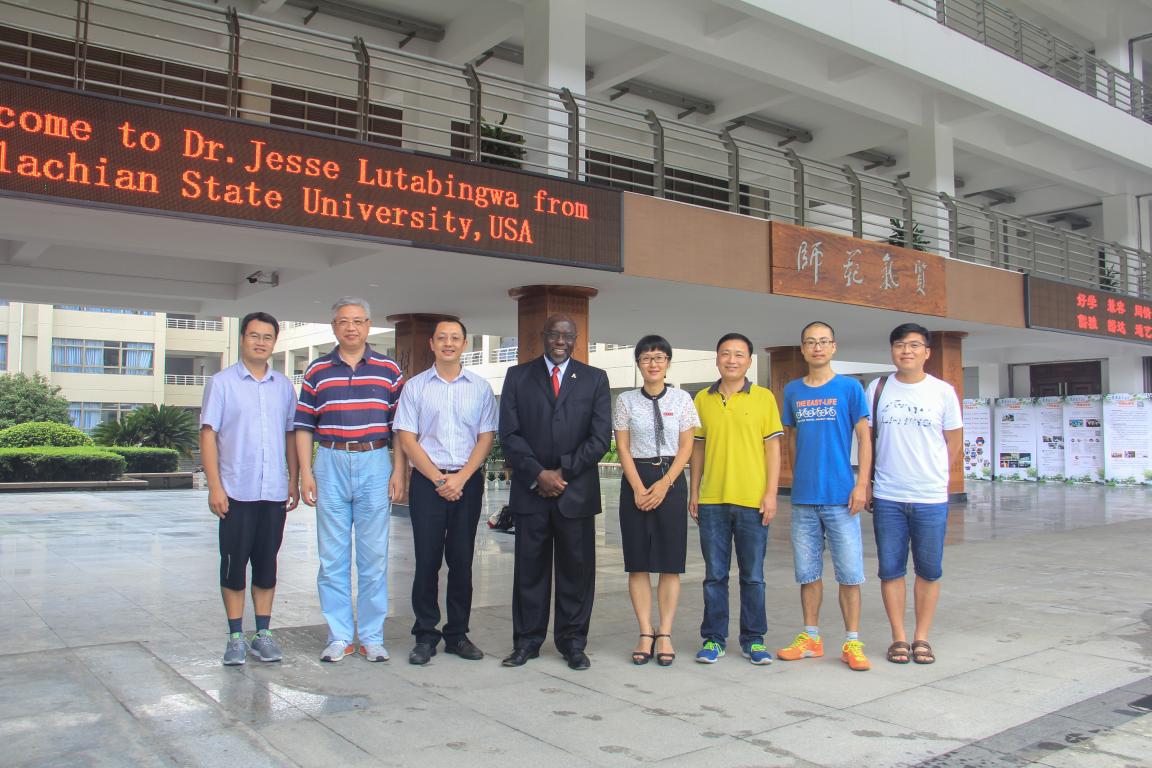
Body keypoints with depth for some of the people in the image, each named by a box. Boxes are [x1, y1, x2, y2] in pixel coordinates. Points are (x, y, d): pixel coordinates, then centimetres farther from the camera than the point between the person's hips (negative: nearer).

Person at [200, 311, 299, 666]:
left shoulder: (283, 386, 10)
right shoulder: (222, 382, 0)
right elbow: (208, 434, -3)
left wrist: (294, 481, 10)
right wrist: (214, 486, -10)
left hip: (275, 491, 3)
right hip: (236, 491, -3)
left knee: (267, 564, 9)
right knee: (234, 564, 3)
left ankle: (263, 633, 18)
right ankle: (236, 637, 13)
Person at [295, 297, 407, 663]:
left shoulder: (389, 369, 7)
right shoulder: (317, 370, 8)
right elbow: (304, 426, 7)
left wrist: (399, 472, -2)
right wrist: (306, 473, -1)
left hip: (375, 463, 0)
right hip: (331, 463, 1)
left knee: (374, 557, 3)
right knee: (332, 557, 4)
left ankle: (372, 636, 14)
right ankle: (339, 636, 15)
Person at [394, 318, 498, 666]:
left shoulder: (480, 387, 8)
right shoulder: (415, 386, 5)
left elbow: (486, 438, 3)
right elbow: (407, 439, 0)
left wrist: (461, 478, -9)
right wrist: (439, 479, -8)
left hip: (468, 482, 1)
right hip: (427, 481, -1)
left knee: (462, 560, 5)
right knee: (427, 560, 0)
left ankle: (458, 634, 15)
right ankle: (425, 636, 10)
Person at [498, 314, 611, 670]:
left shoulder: (594, 379, 8)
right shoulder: (517, 376, 8)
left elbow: (601, 437, 0)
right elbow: (509, 433, 1)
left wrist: (563, 472, -8)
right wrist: (538, 474, -9)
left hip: (577, 489, 0)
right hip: (530, 489, 0)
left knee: (576, 568, 5)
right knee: (529, 567, 5)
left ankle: (572, 643, 16)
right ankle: (527, 641, 17)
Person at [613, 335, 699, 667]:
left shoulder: (681, 399, 4)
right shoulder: (626, 400, 5)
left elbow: (686, 447, 1)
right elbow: (623, 447, 2)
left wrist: (664, 484, -9)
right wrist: (638, 488, -9)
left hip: (671, 480, 0)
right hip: (635, 480, 0)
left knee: (670, 562, 1)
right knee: (638, 562, 1)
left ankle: (664, 635, 8)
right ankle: (645, 634, 9)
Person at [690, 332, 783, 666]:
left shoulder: (764, 397, 2)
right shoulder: (702, 399, 8)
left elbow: (772, 447, 1)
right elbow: (698, 448, 12)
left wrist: (771, 493, -5)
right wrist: (693, 492, 8)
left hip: (752, 500, -1)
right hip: (712, 500, 2)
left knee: (753, 575, 7)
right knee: (715, 574, 8)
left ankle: (753, 639, 19)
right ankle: (714, 638, 18)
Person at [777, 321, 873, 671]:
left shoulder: (849, 387, 0)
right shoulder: (792, 390, 9)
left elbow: (864, 436, -2)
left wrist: (862, 484, -9)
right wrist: (797, 478, 12)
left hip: (840, 496, -3)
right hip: (803, 498, 3)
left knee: (849, 572, 1)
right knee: (807, 571, 10)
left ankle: (852, 642, 11)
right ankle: (811, 638, 21)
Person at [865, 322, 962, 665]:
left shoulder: (943, 391, 2)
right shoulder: (878, 389, 4)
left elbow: (954, 441, 9)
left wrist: (933, 475, 6)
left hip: (931, 498, 0)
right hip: (887, 498, 1)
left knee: (929, 571, 6)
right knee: (891, 570, 5)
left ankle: (921, 637, 19)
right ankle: (899, 638, 16)